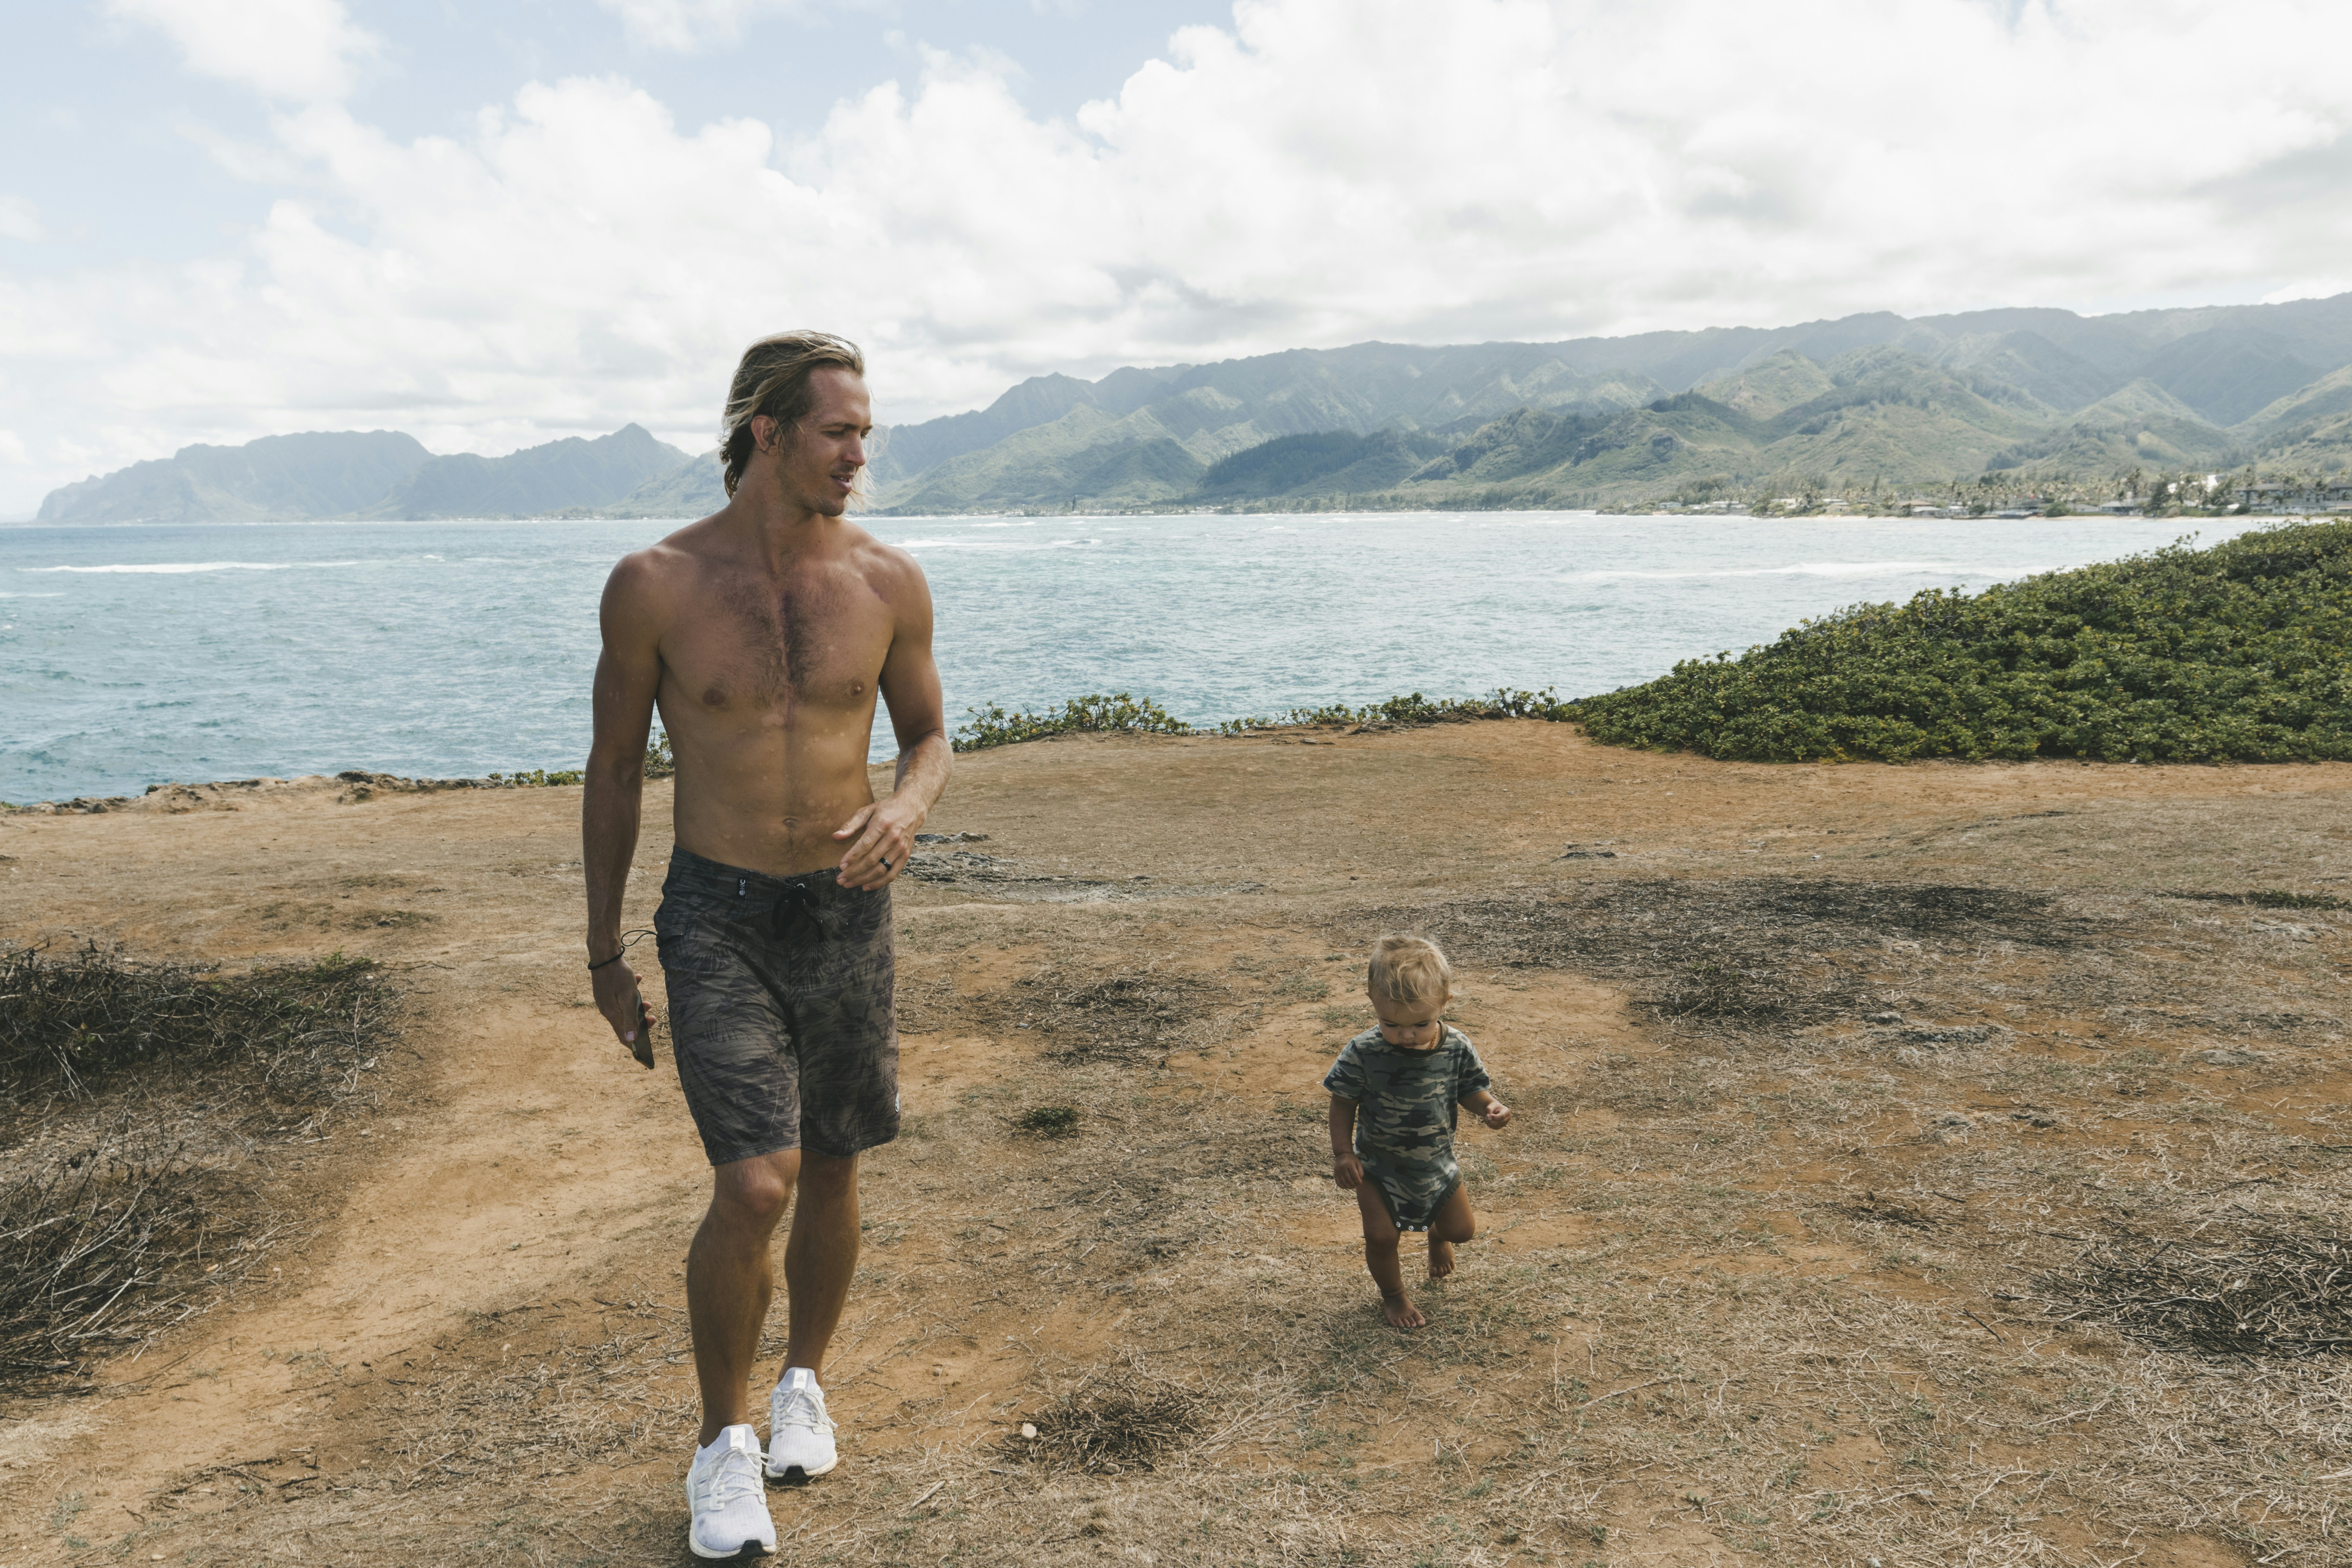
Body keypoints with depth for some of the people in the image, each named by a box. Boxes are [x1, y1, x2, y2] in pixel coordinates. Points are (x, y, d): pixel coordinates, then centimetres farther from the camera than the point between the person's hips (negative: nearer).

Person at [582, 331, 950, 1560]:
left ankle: (803, 1383, 42)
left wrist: (909, 806, -15)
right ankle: (724, 1445, 12)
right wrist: (604, 953, 5)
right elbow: (614, 770, 1)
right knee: (756, 1187, -13)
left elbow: (929, 733, 10)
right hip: (717, 918, -3)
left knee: (832, 1173, 15)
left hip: (846, 912, 3)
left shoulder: (888, 582, -3)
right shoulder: (656, 585, -9)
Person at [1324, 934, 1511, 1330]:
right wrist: (1343, 1153, -17)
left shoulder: (1457, 1048, -20)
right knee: (1381, 1236, -6)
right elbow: (1343, 1103, -13)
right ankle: (1393, 1294, 28)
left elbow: (1470, 1090, -4)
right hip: (1378, 1165, -3)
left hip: (1436, 1161, 3)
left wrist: (1491, 1108, -25)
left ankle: (1437, 1234, 55)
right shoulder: (1362, 1053, -27)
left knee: (1462, 1230, 16)